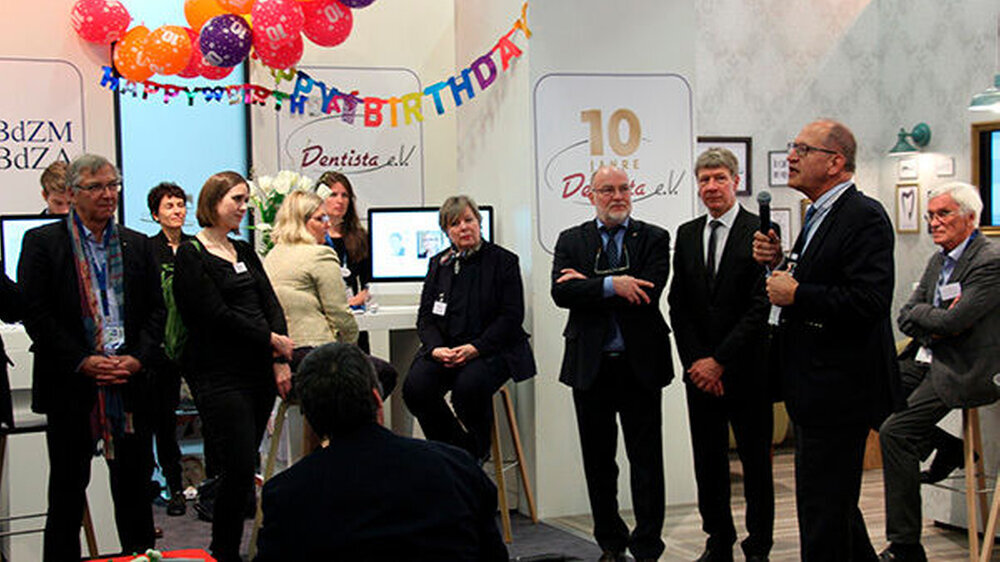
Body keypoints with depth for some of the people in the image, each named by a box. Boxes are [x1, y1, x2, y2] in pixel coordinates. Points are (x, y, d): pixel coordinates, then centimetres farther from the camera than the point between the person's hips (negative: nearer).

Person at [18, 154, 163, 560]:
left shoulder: (136, 245, 11)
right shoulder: (42, 242, -1)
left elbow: (155, 310, 10)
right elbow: (35, 314, -7)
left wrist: (137, 359, -6)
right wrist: (82, 361, -14)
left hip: (130, 382, 3)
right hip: (70, 386, -3)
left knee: (135, 484, 10)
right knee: (67, 489, 6)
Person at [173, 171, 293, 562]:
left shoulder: (245, 252, 17)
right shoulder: (191, 255, -5)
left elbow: (271, 305, 11)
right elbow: (217, 315, -12)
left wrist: (280, 360, -2)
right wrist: (272, 339, -9)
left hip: (260, 370, 6)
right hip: (221, 376, -6)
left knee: (243, 467, 7)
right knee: (239, 469, -8)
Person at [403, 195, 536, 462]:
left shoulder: (503, 260, 3)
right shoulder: (438, 263, 15)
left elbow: (511, 317, -4)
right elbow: (425, 316, 11)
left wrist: (475, 348, -17)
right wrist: (436, 347, -11)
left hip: (491, 349, -4)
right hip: (443, 348, 4)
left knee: (469, 386, -35)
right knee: (415, 387, -24)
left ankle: (478, 453, -5)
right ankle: (458, 449, -4)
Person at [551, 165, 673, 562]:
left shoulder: (654, 238, 3)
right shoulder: (571, 241, 7)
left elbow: (647, 293, -14)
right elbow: (561, 293, -9)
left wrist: (587, 284, -11)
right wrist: (611, 285, -20)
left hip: (640, 364, -2)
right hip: (590, 366, 2)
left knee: (646, 459, 2)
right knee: (598, 461, 10)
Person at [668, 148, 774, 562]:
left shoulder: (760, 232, -7)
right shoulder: (686, 235, 9)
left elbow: (761, 307, -12)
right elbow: (678, 305, 8)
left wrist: (719, 362, -14)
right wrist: (696, 362, -3)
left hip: (747, 370, -4)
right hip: (700, 370, 4)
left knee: (755, 461, 6)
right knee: (708, 460, 9)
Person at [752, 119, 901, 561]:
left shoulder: (864, 217, -16)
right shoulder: (819, 215, 16)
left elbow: (870, 300, -27)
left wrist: (796, 294, -20)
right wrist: (777, 264, 2)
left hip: (838, 390, -10)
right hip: (813, 391, 11)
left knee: (822, 513, -3)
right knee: (833, 504, 21)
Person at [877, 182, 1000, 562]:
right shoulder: (940, 260, 14)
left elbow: (952, 322, -22)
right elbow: (905, 317, 12)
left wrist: (921, 312, -4)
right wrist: (935, 326, -8)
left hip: (961, 370, -10)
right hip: (927, 359, 10)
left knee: (895, 433, -21)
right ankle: (947, 447, 14)